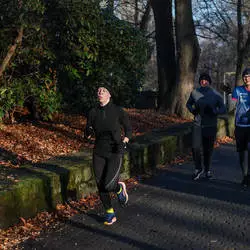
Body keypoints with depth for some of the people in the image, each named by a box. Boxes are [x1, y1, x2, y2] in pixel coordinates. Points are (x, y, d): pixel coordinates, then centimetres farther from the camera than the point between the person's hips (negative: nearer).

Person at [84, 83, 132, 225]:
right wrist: (88, 132, -16)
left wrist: (124, 142, -14)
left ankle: (120, 188, 19)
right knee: (101, 186, 4)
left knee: (108, 185, -17)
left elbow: (129, 130, 3)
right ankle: (110, 214, 25)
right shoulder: (93, 112, 2)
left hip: (115, 153, -4)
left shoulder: (118, 111, -7)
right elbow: (87, 134, 7)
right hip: (99, 153, 4)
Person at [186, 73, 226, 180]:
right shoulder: (194, 92, 0)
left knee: (208, 150, 9)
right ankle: (198, 169, 12)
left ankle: (207, 170, 31)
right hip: (197, 125, 1)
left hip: (210, 126, -1)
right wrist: (192, 110, -6)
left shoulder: (216, 95, -7)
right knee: (195, 148, -11)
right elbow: (188, 104, 16)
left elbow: (223, 109, -3)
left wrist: (213, 111, -22)